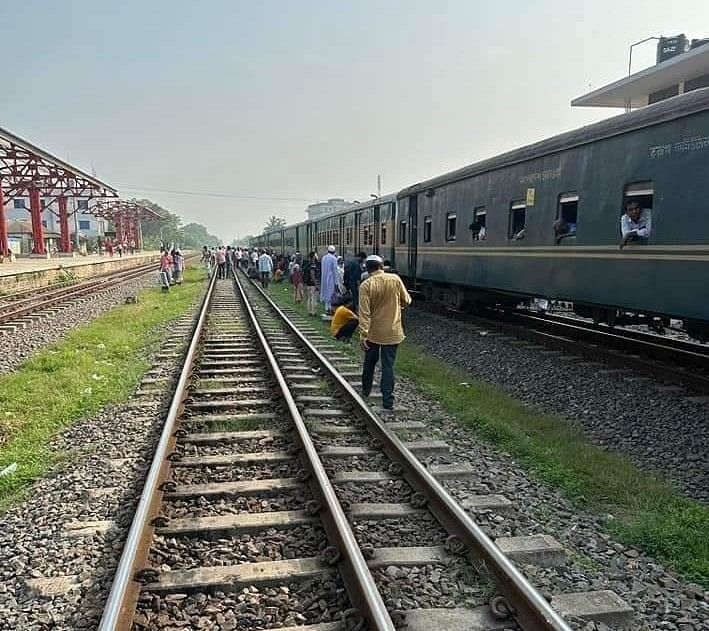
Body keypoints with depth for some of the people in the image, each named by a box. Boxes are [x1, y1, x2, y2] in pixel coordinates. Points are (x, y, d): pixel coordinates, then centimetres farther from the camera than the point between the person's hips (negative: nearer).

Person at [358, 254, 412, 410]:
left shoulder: (366, 285, -12)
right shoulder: (395, 279, -6)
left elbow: (364, 312, -16)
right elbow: (406, 301, 4)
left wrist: (363, 335, -15)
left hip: (373, 332, 0)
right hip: (392, 332, 0)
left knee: (370, 362, 20)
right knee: (388, 366, 4)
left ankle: (366, 390, 38)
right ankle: (387, 400, 2)